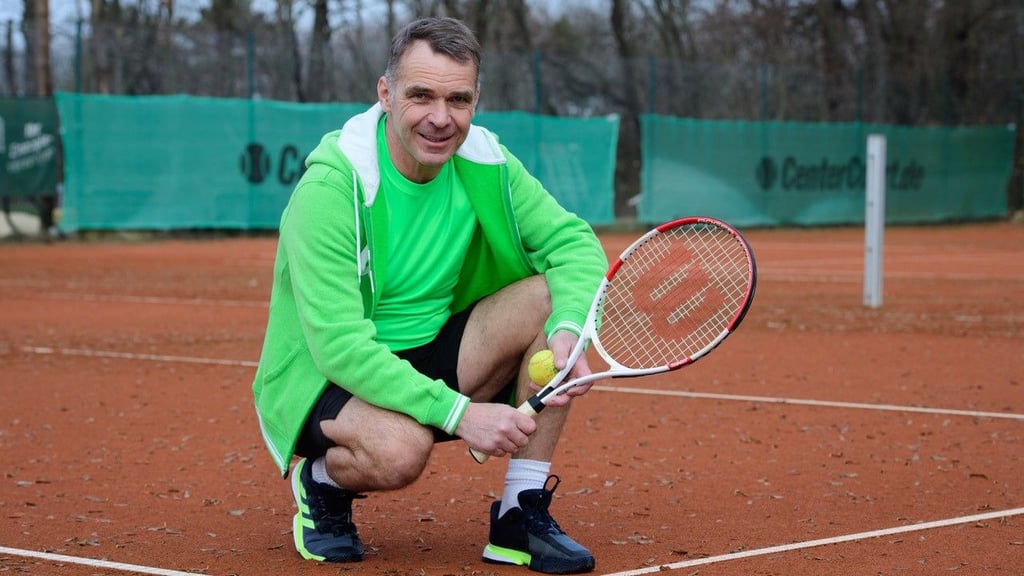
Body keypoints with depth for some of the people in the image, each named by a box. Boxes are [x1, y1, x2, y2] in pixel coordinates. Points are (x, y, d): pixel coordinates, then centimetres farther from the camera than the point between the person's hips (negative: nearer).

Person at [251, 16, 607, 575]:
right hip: (327, 379, -6)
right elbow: (339, 345, -28)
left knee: (554, 295, -17)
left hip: (435, 354, 6)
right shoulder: (330, 188, -23)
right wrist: (458, 413, -34)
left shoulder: (485, 164, -5)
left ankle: (521, 518, -11)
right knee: (398, 447, -39)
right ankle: (321, 483, -1)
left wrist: (570, 329, -28)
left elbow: (573, 242, -6)